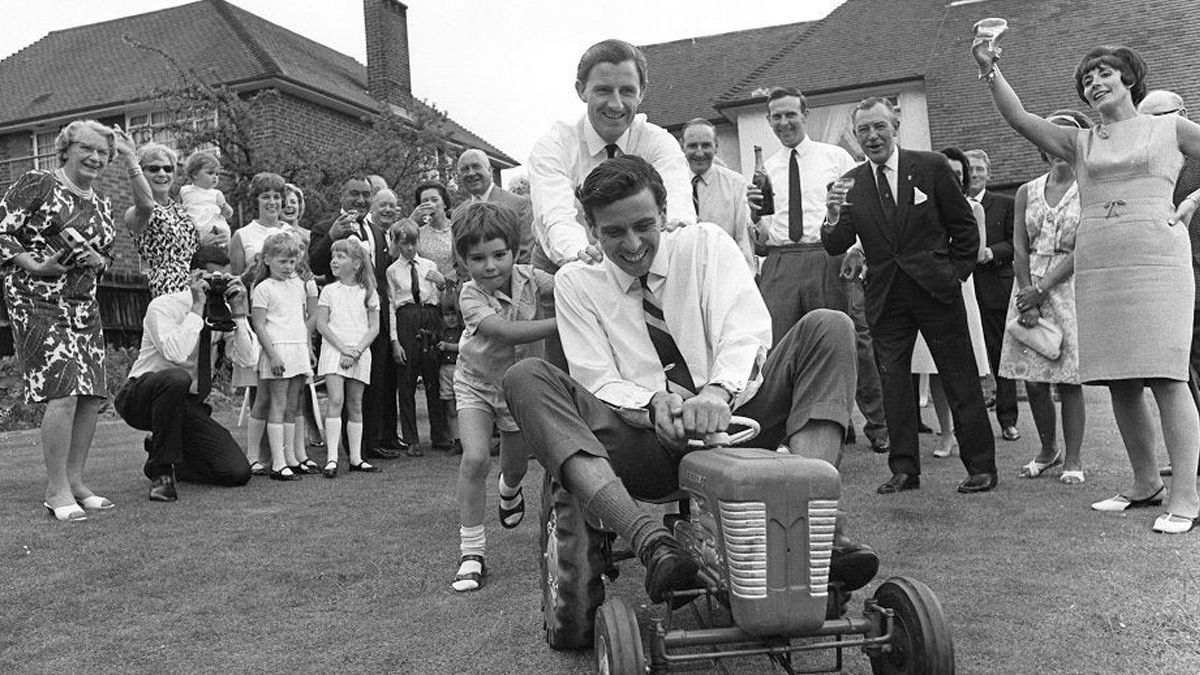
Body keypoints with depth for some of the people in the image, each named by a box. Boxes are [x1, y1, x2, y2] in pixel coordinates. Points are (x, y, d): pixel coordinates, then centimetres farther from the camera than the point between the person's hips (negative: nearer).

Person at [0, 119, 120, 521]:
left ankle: (74, 481, 15)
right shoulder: (36, 184, -2)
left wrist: (95, 259, -1)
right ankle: (57, 491, -6)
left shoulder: (102, 205, 17)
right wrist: (35, 265, -17)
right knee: (63, 392, -15)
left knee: (92, 395, 2)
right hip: (37, 301, -7)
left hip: (85, 306, 7)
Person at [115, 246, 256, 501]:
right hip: (141, 399, -4)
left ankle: (164, 456, 17)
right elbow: (176, 353, -32)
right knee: (176, 378, -42)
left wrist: (238, 311, -19)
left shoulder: (224, 312, 0)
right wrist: (198, 307, -29)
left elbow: (248, 359, -12)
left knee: (238, 472, -11)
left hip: (187, 405, 5)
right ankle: (161, 471, -22)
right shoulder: (163, 306, -14)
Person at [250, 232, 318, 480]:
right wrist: (273, 355, -16)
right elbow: (259, 326, -10)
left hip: (299, 350, 6)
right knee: (278, 406, -6)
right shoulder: (263, 289, -4)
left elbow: (312, 316, 23)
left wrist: (311, 285, 12)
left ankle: (291, 458, 16)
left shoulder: (299, 284, 14)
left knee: (292, 407, 10)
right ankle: (278, 464, -5)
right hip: (277, 350, -6)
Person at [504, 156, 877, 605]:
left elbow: (745, 329, -9)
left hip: (733, 420, 1)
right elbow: (598, 381, -3)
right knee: (525, 379, -23)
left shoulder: (704, 243, 8)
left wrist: (718, 391, -31)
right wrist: (652, 403, -26)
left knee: (829, 326, -17)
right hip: (646, 444, 0)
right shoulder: (576, 284, 8)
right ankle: (650, 542, -41)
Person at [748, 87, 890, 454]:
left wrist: (857, 251, -10)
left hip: (829, 260, -2)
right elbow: (761, 238, 14)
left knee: (852, 342, -1)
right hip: (779, 263, 2)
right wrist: (755, 214, -7)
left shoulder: (835, 157, 11)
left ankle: (879, 426, 16)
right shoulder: (764, 170, 16)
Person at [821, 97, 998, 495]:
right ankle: (904, 470, 15)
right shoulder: (851, 185, 4)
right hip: (885, 298, 2)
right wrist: (833, 217, -21)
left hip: (937, 290, -2)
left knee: (961, 381, 4)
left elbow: (964, 226, 6)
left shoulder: (931, 167, -1)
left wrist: (957, 274, 1)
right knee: (893, 383, 5)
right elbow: (836, 249, -2)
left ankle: (981, 466, 15)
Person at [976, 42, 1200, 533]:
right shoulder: (1080, 143, 17)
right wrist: (989, 70, -5)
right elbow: (1018, 118, 4)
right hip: (1096, 266, 4)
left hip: (1156, 259, -4)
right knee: (1119, 382, 5)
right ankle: (1145, 483, 17)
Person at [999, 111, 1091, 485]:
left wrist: (1041, 290, -14)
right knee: (1032, 378, 3)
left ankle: (1073, 459, 6)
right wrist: (1027, 297, -8)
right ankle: (1048, 450, 21)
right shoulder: (1027, 192, 10)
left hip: (1069, 286, -3)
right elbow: (1019, 250, 4)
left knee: (1068, 378, -4)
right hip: (1029, 289, 3)